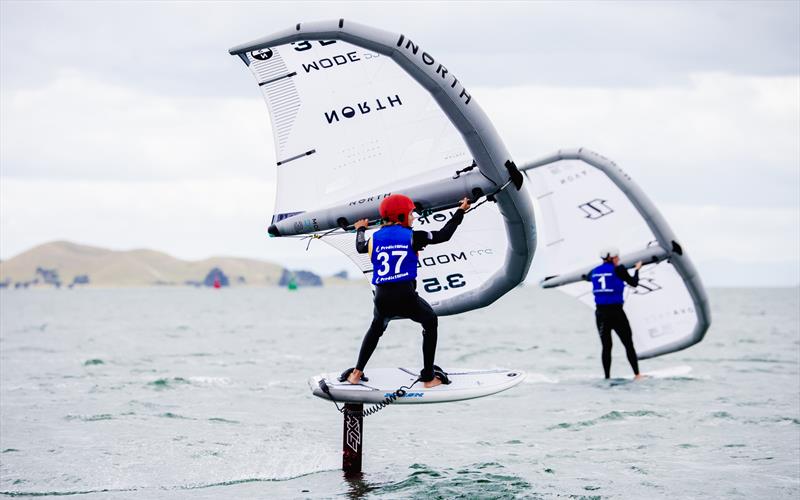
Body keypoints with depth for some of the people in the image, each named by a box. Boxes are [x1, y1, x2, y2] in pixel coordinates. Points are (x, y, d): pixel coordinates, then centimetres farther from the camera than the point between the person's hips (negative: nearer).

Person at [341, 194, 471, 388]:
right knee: (430, 321, 21)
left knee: (376, 327, 32)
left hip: (381, 299, 4)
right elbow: (443, 235, 6)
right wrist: (460, 212, 19)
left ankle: (356, 373, 26)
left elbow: (360, 248, 32)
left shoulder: (374, 238, 11)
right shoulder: (412, 236, -1)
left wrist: (360, 230, 54)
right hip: (406, 296, -4)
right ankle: (428, 377, 16)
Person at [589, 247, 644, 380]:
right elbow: (633, 283, 2)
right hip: (616, 312, -4)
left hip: (600, 313, 4)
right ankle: (637, 374, 7)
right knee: (628, 344, 6)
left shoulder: (595, 271, 7)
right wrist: (637, 269, 20)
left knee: (606, 347, 12)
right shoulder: (618, 269, -6)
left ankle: (607, 377, 9)